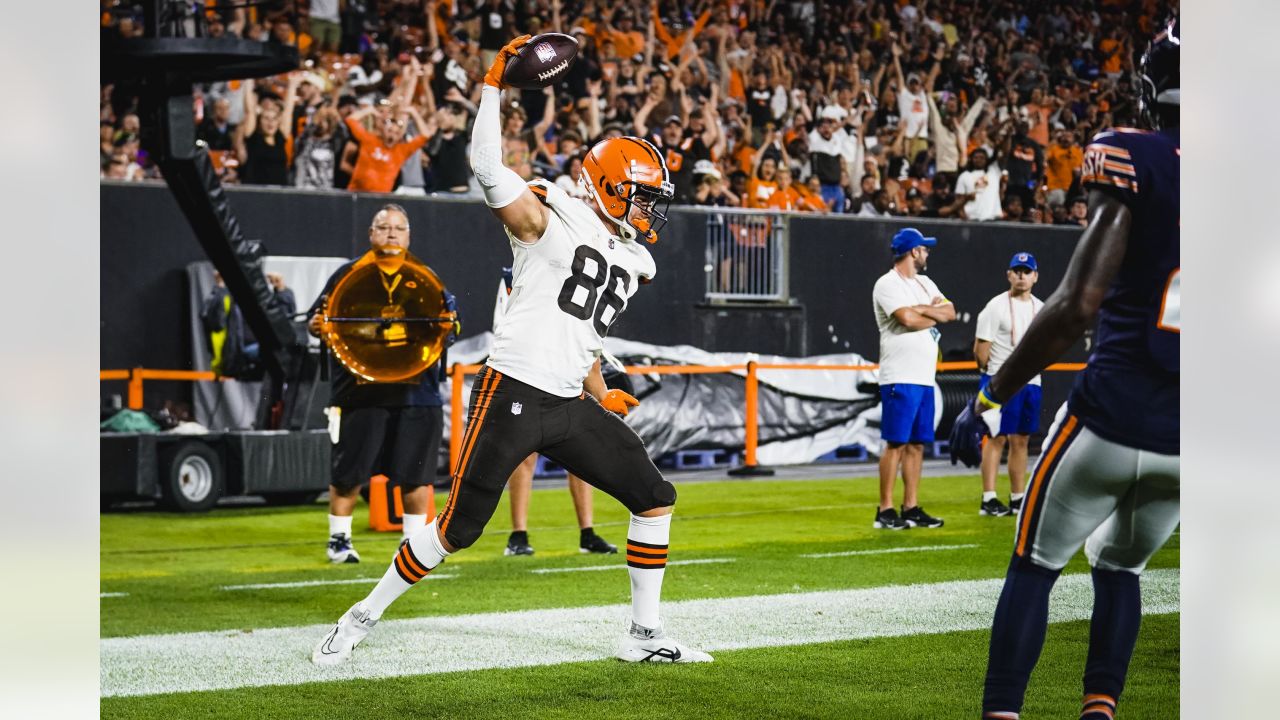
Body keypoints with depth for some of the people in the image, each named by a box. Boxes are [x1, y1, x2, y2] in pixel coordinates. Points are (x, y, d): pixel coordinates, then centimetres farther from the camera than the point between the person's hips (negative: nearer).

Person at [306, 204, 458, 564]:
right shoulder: (347, 275, 6)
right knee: (349, 473, 0)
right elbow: (316, 320, 7)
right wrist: (316, 325, -16)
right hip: (359, 392, -2)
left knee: (415, 474, 4)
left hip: (414, 390, 2)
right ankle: (339, 538, 15)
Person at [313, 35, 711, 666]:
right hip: (513, 394, -8)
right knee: (459, 529, -6)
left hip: (569, 405, 8)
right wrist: (493, 86, -19)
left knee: (655, 499, 5)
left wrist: (600, 397, 27)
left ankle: (644, 635, 14)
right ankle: (362, 618, 11)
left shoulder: (631, 262, 17)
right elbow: (489, 170, -20)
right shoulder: (552, 220, -6)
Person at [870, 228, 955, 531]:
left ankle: (911, 508, 13)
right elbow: (908, 319, -20)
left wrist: (922, 309, -10)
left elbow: (950, 312, 7)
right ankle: (885, 511, -7)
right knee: (895, 443, -9)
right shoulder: (887, 284, -8)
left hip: (925, 379, 8)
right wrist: (936, 316, -2)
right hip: (900, 378, -8)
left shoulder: (925, 283, 19)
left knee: (917, 444, 9)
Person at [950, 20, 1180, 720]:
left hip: (1114, 413, -4)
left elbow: (1078, 305, -18)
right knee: (1120, 567, 26)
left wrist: (989, 398, -10)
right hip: (1185, 440, 4)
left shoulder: (1137, 162, -11)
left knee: (1035, 565, 14)